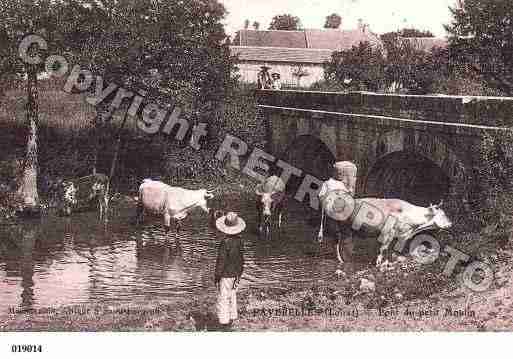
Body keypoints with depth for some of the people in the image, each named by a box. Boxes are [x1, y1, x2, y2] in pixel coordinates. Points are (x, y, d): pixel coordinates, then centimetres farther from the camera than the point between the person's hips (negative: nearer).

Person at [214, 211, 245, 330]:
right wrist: (239, 274, 19)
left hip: (226, 275, -7)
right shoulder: (239, 240, -2)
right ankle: (231, 320, 31)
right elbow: (241, 259, 8)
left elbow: (221, 261, -19)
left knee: (223, 299, 2)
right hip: (235, 274, 7)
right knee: (232, 296, 20)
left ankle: (224, 323, 6)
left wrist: (217, 276, -9)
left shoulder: (225, 242, -23)